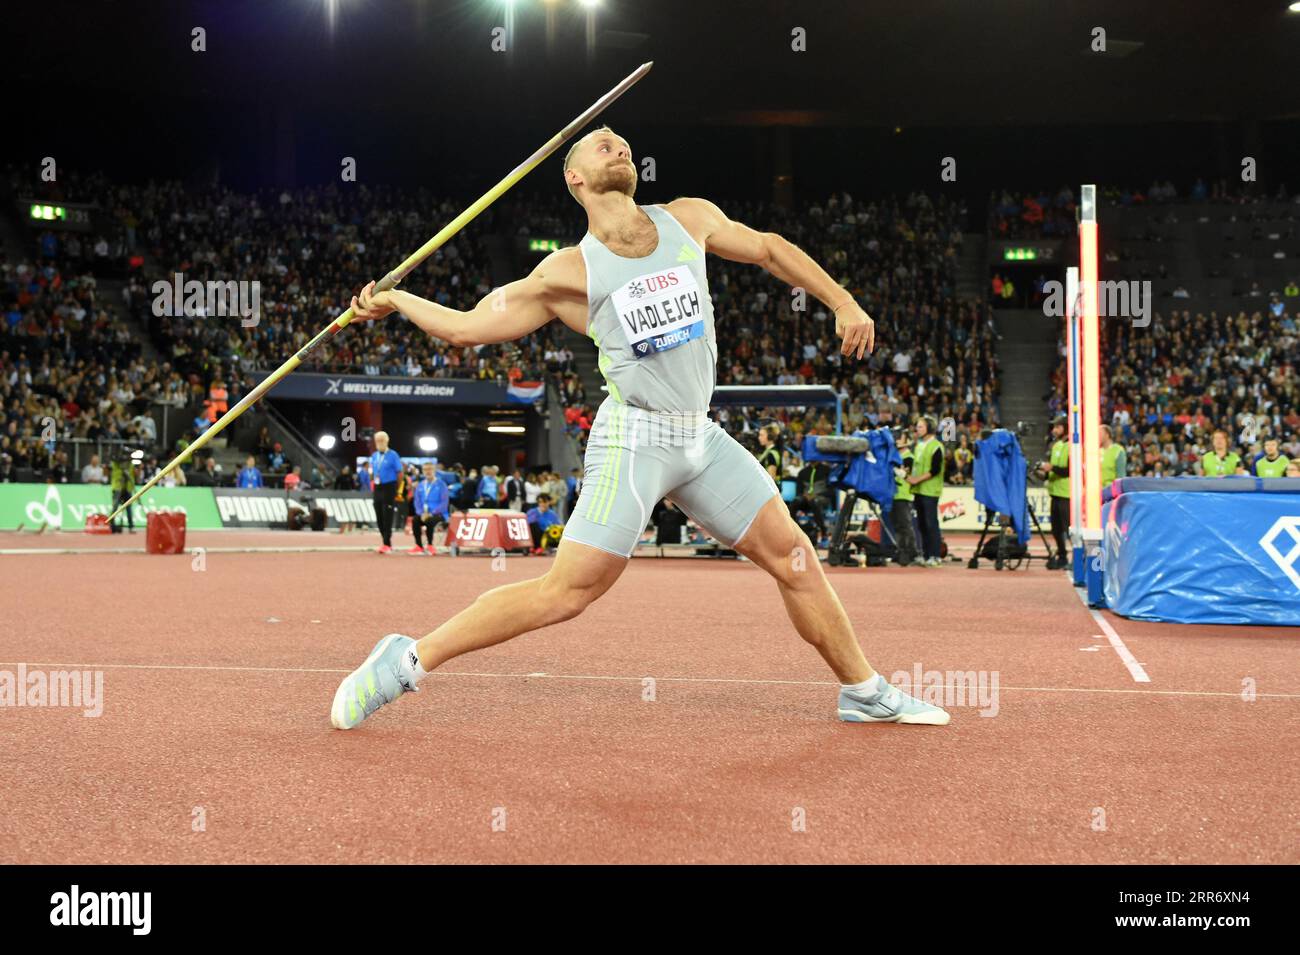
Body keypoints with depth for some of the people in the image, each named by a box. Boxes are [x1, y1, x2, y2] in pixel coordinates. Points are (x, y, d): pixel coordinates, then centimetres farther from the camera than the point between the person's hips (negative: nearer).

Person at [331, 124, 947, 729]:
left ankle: (864, 693, 22)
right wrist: (393, 300, -1)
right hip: (635, 439, -5)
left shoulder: (689, 221, 9)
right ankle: (406, 660, -4)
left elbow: (770, 249, 23)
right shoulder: (569, 271, -2)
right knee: (566, 593, -13)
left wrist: (843, 303, 18)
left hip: (701, 436, 5)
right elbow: (470, 326, 3)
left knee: (794, 559, 6)